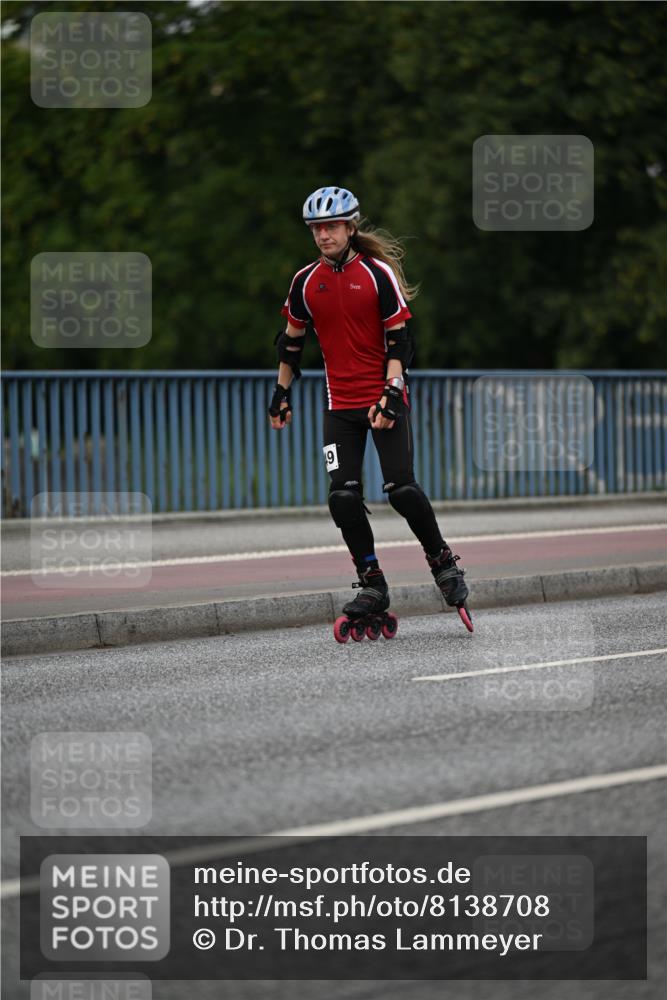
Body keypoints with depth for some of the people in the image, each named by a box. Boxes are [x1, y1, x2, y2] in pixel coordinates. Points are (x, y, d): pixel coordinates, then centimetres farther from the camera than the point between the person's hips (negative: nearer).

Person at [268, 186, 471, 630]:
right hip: (341, 405, 4)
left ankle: (443, 561, 9)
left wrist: (392, 394, -16)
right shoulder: (305, 282, 5)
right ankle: (372, 585, 4)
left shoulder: (379, 274, -7)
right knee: (343, 497, -6)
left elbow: (399, 339, -7)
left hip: (384, 398, -4)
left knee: (401, 487, -13)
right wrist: (282, 393, 16)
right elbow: (292, 341, 17)